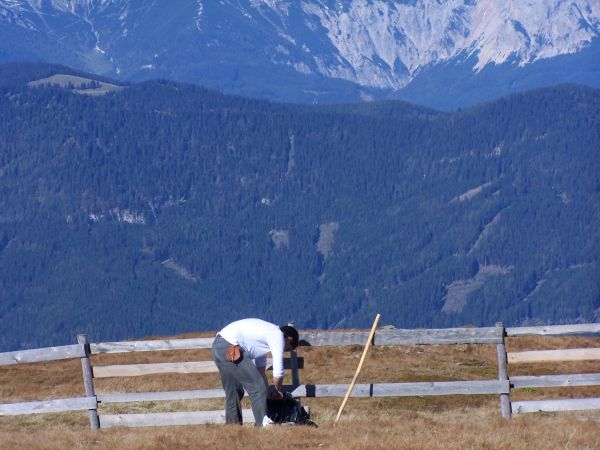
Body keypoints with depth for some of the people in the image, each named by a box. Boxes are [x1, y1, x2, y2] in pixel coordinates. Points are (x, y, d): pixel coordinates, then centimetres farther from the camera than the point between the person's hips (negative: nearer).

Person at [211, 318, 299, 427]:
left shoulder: (268, 332, 26)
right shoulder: (278, 336, -2)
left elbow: (260, 368, 31)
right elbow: (278, 372, -2)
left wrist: (268, 391, 29)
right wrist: (277, 391, 15)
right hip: (230, 347, -10)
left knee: (233, 393, 18)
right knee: (257, 388, -7)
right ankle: (263, 425, -10)